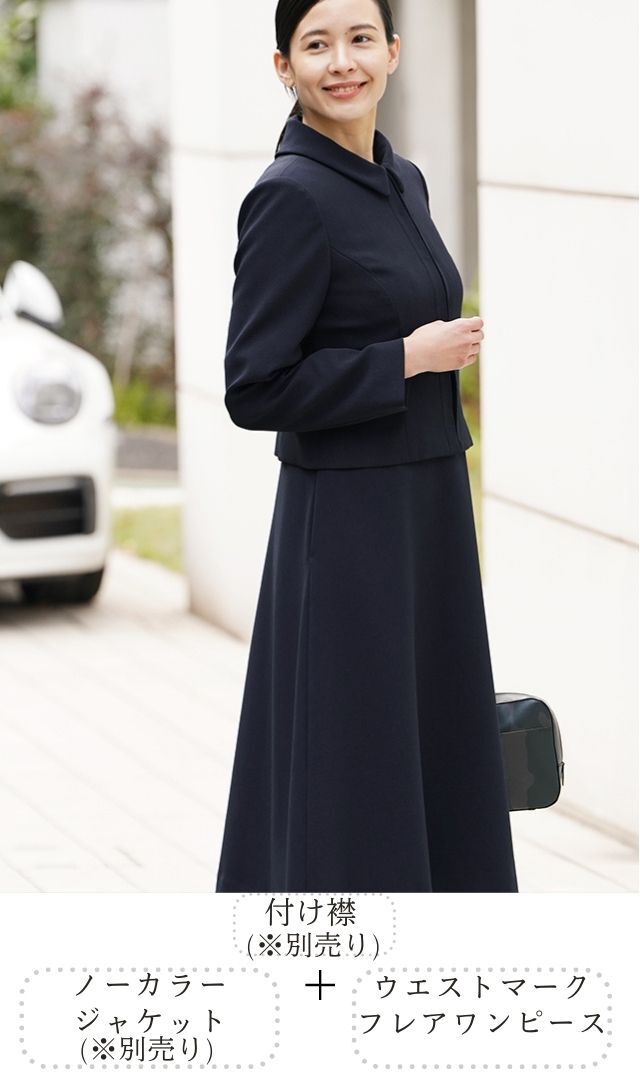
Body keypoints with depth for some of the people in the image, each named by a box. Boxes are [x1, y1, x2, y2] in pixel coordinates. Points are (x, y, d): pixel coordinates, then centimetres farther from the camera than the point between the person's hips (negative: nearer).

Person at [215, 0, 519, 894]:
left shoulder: (403, 182, 11)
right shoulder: (290, 198, -15)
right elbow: (255, 390, -18)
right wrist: (413, 358, -16)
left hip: (428, 518, 8)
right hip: (346, 528, -8)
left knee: (433, 774, 12)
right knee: (352, 788, -3)